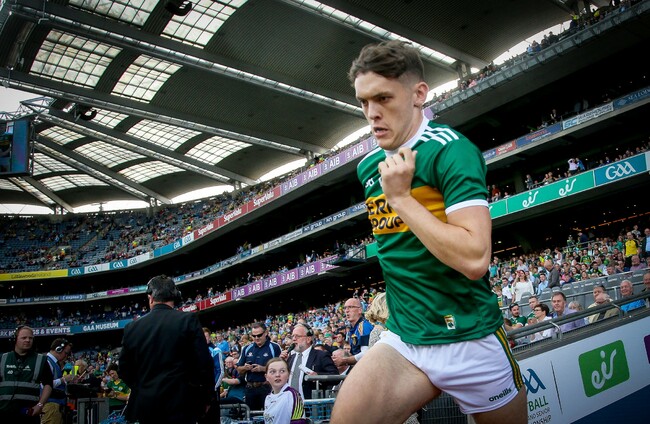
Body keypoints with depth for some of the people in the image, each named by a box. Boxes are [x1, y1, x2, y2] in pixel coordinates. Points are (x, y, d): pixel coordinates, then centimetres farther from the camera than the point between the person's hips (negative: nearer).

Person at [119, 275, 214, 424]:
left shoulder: (132, 327, 2)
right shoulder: (188, 320, -8)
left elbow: (125, 369, 9)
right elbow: (204, 363, -10)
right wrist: (205, 398, 3)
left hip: (145, 406, 3)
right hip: (180, 406, -3)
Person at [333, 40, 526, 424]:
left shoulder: (451, 150, -15)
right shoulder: (368, 167, 7)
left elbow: (474, 260, -26)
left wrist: (401, 196, -21)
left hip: (468, 339, -4)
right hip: (403, 339, 5)